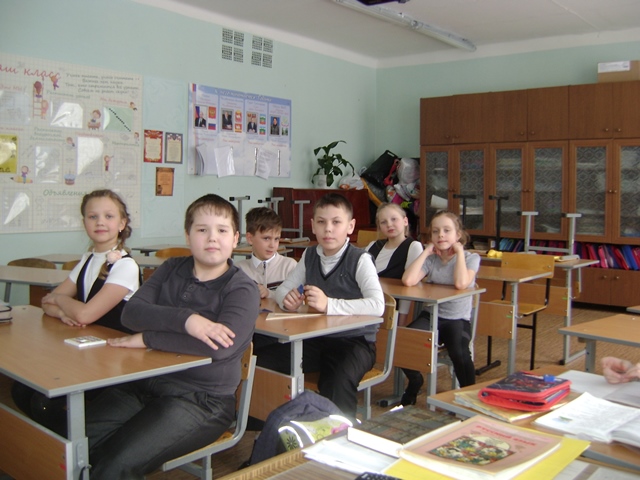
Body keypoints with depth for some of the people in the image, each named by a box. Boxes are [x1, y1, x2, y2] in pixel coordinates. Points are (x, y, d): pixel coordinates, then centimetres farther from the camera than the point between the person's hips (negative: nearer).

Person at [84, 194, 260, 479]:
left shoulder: (242, 290, -7)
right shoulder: (172, 269, 10)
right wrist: (185, 319, -21)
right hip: (145, 384, 5)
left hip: (202, 400, -5)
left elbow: (218, 346, -25)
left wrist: (147, 338, -17)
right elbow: (131, 312, -4)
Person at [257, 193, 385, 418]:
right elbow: (282, 288, 11)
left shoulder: (360, 260, -13)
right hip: (316, 338, 6)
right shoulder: (310, 256, 6)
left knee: (338, 379, -35)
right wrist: (287, 299, -13)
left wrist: (329, 304, -33)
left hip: (355, 340, -6)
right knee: (266, 359, -12)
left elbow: (377, 305, -25)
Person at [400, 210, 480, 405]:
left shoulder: (471, 258, -2)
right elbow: (408, 280, -16)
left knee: (459, 352, -34)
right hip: (430, 316, 3)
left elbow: (461, 283, -25)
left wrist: (459, 251, -13)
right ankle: (415, 381, 7)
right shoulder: (431, 259, 4)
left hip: (458, 319, -2)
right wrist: (426, 252, -8)